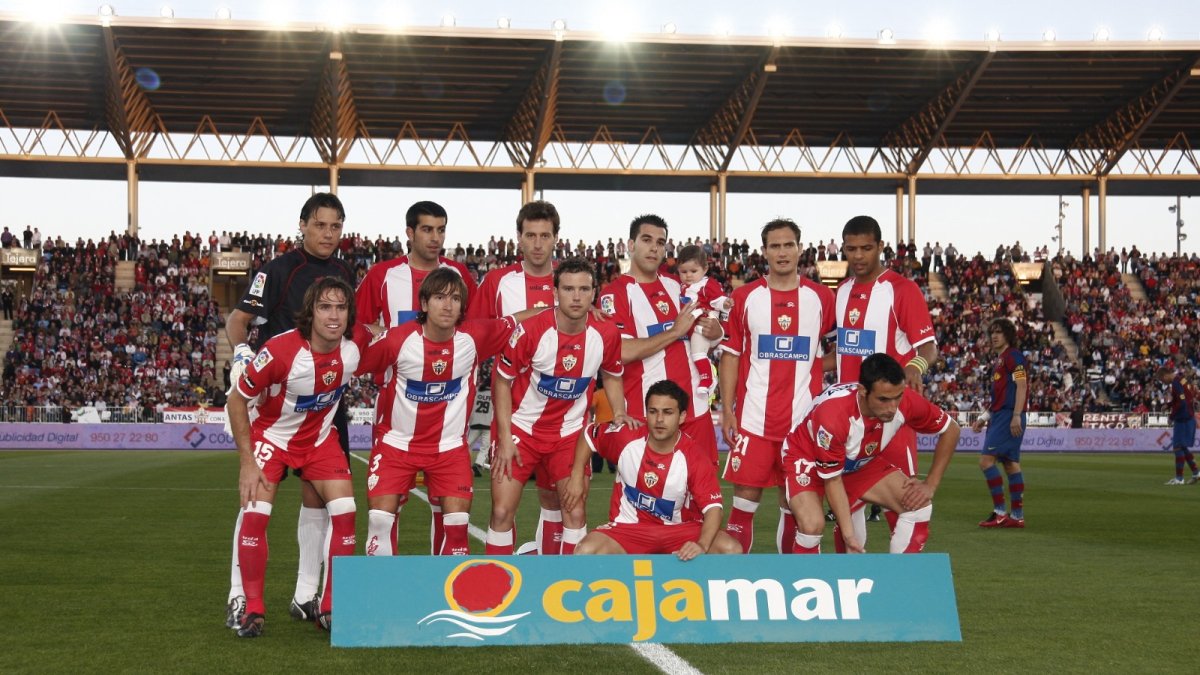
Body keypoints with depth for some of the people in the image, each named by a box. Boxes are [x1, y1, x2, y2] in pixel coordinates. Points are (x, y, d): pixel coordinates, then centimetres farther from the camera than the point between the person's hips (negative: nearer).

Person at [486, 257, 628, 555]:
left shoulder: (606, 334, -11)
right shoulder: (531, 330, -19)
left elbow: (611, 375, 11)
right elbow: (502, 380, -8)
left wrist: (619, 413, -5)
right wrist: (504, 437, -11)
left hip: (569, 433, 2)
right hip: (522, 427, -2)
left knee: (575, 512, -2)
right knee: (502, 511, -4)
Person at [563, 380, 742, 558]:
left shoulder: (696, 459, -16)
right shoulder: (626, 437, -10)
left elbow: (713, 507, -19)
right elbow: (588, 434, 9)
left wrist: (702, 545, -37)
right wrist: (577, 476, 3)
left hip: (678, 529, -1)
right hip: (630, 527, 1)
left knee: (731, 549, -25)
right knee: (586, 552, -28)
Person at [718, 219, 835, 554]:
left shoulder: (821, 298, 6)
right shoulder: (745, 297, 4)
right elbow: (730, 356, 5)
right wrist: (727, 410, -1)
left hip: (804, 420, 1)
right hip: (753, 418, -1)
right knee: (746, 497, -1)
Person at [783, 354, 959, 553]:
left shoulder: (907, 402, -28)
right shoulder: (833, 414, -40)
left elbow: (951, 429, -8)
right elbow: (831, 478, -26)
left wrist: (930, 485, -11)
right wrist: (848, 532, -28)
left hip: (861, 462, 5)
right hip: (808, 457, -5)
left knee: (919, 505, -12)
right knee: (812, 524, -31)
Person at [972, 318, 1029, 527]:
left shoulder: (1013, 356, -7)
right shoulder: (1000, 360, 21)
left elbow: (1021, 386, -16)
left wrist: (1016, 416, -23)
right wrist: (984, 418, 22)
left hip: (1009, 417, -10)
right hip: (1000, 416, 10)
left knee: (986, 459, -14)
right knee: (1011, 464, 8)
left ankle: (1000, 512, -12)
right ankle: (1017, 516, 9)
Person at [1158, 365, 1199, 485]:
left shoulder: (1176, 383, -18)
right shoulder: (1182, 379, 10)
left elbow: (1181, 403, -24)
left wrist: (1172, 416, -12)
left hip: (1182, 420, -10)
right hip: (1189, 417, 10)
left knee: (1178, 447, -5)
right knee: (1183, 447, 17)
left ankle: (1179, 478, -3)